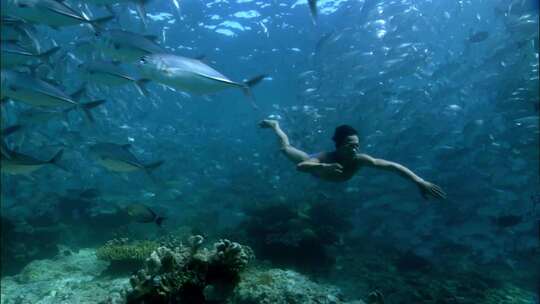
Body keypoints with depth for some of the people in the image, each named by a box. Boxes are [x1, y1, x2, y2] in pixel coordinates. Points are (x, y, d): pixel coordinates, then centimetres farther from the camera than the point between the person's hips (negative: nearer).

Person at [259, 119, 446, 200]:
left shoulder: (359, 160, -44)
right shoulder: (325, 158, -52)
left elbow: (392, 166, -47)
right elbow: (300, 166, -68)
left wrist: (420, 182, -57)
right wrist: (324, 167, -86)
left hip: (324, 165, 3)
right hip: (314, 161, -3)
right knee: (285, 148, 26)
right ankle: (275, 126, 53)